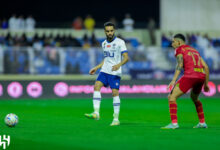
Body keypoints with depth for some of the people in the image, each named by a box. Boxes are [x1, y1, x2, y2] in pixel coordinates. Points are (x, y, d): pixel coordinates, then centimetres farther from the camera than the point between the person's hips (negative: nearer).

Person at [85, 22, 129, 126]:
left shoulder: (120, 42, -5)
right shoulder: (104, 43, 14)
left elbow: (126, 57, -11)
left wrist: (119, 64, -28)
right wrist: (97, 67, 23)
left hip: (115, 72, -5)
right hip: (104, 71, 5)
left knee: (115, 93, -9)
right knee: (97, 86, -16)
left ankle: (116, 119, -2)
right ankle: (96, 113, -21)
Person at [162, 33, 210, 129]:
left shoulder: (179, 49, 10)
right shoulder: (194, 51, 29)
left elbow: (180, 64, -9)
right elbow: (206, 67, 23)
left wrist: (174, 80, -18)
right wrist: (206, 84, 27)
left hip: (190, 76, -7)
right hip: (202, 76, 7)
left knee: (172, 97, -2)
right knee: (194, 98, 33)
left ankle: (174, 123, -17)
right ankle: (202, 123, 27)